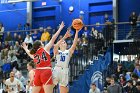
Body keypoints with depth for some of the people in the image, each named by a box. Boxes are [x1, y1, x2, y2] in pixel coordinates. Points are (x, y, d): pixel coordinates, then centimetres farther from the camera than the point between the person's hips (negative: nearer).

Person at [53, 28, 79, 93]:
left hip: (65, 71, 2)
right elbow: (55, 46, -12)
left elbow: (74, 44, 0)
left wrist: (77, 32, -9)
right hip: (57, 70, -2)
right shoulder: (57, 51, 10)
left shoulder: (69, 51, 15)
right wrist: (64, 37, -21)